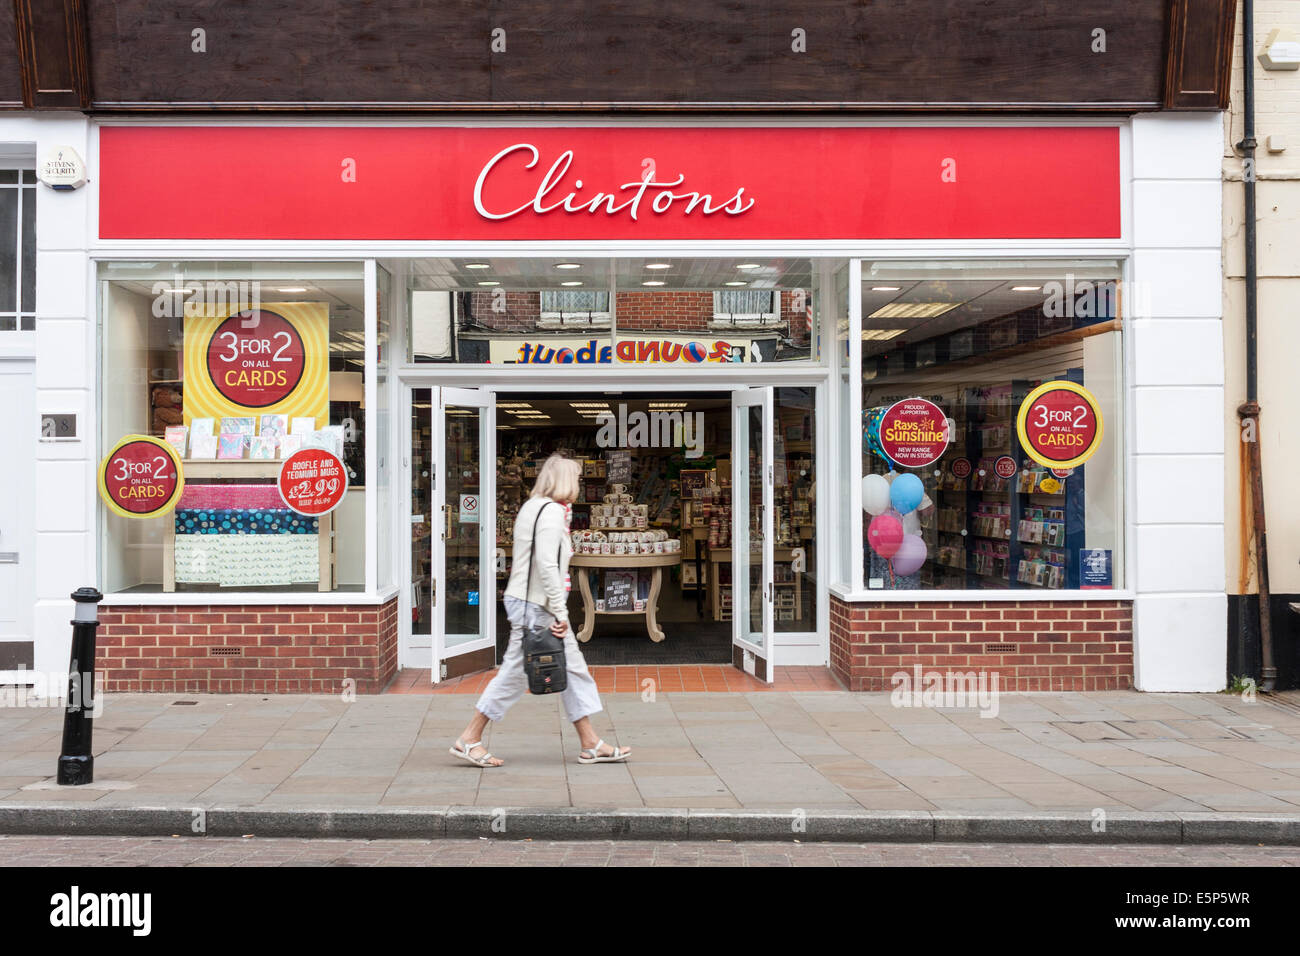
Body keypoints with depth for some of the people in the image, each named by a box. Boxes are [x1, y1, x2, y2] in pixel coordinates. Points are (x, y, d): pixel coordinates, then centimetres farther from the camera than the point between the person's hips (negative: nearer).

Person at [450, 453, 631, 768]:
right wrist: (560, 612, -21)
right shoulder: (552, 511, -15)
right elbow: (547, 565, -23)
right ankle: (469, 739, 8)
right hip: (535, 606, -10)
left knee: (573, 668, 10)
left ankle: (590, 744, 15)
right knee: (516, 671, -3)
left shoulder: (532, 507, 15)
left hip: (525, 599, 10)